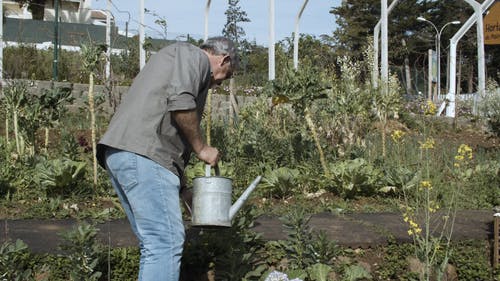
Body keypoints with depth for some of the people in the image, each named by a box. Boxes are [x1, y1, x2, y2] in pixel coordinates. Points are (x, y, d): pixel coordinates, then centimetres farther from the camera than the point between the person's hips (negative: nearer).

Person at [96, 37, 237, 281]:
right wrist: (201, 148, -3)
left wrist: (179, 181, 24)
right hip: (142, 154, -10)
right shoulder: (194, 55, 5)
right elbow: (180, 102, -15)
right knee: (166, 243, -13)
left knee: (154, 244, 12)